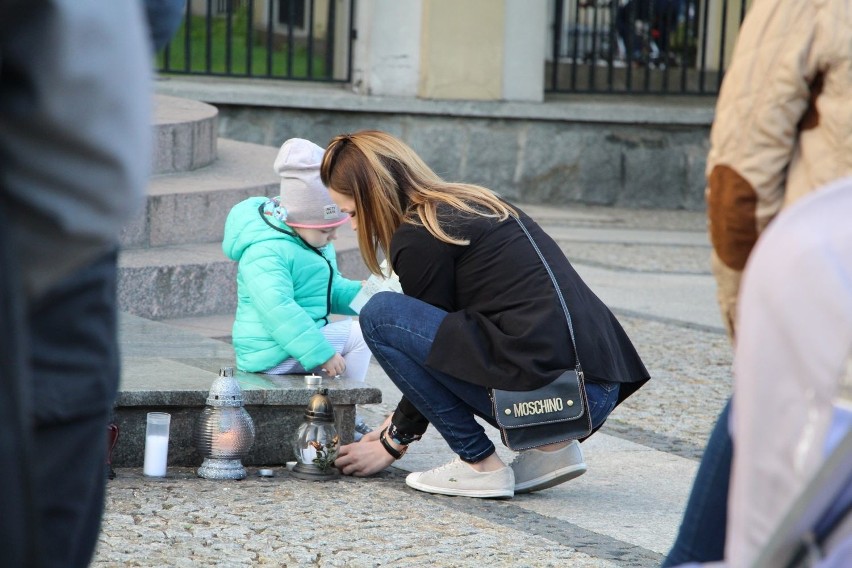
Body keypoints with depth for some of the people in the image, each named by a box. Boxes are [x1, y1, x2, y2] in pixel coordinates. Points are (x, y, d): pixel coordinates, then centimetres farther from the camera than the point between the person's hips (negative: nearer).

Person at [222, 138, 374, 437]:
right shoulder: (266, 253, -22)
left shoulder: (311, 243, 12)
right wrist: (320, 353, -32)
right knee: (358, 333, -13)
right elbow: (279, 310, -31)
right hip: (272, 354, -11)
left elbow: (333, 290, 21)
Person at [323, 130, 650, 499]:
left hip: (548, 389, -9)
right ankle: (551, 446, 14)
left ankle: (479, 465, -1)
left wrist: (394, 443, 18)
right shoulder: (470, 203, 23)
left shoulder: (419, 237, -5)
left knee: (379, 315, -3)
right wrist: (399, 422, 35)